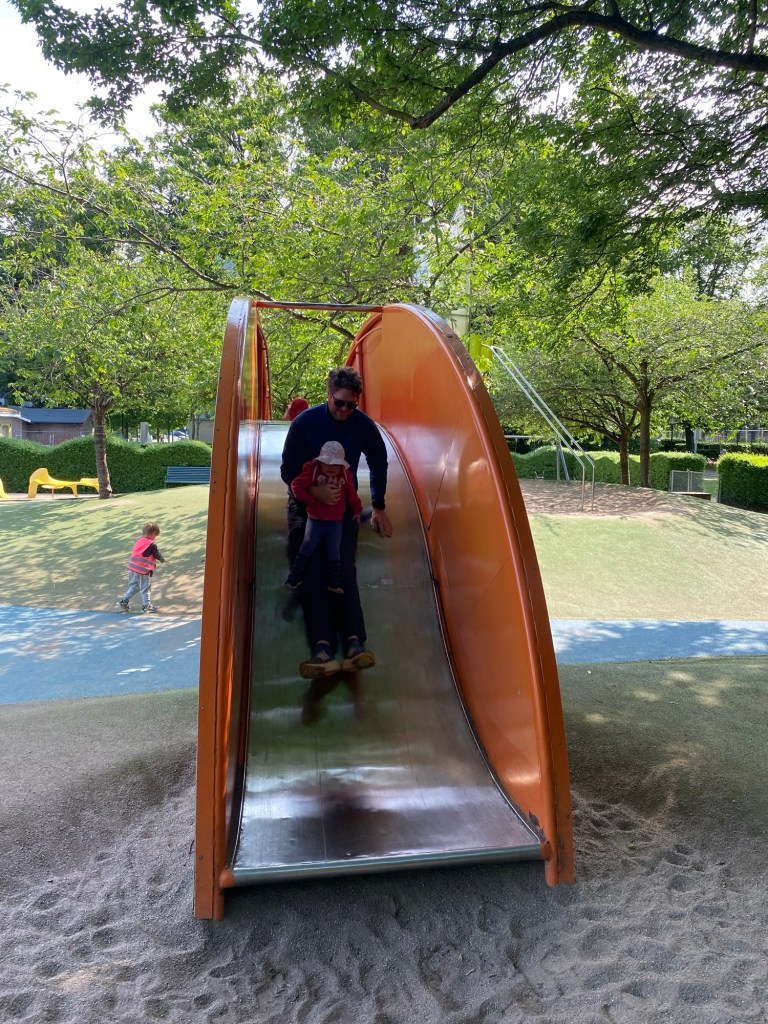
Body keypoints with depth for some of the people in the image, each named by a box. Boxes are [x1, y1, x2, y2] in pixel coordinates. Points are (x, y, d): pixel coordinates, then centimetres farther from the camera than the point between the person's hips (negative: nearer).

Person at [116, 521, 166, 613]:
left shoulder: (139, 541, 10)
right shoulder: (152, 545, -10)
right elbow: (158, 555, -3)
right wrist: (162, 560, 19)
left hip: (132, 568, 7)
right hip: (143, 571, -7)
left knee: (133, 586, 22)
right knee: (145, 588, 7)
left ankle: (123, 601, 22)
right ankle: (146, 605, 13)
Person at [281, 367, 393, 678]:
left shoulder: (364, 425, -9)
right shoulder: (304, 423, -14)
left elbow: (378, 465, 8)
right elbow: (288, 472, -10)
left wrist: (379, 508, 11)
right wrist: (315, 490, -28)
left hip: (344, 506, 1)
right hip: (306, 505, -1)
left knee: (344, 570, -16)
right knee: (312, 572, -16)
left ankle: (354, 643, -22)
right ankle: (322, 647, -24)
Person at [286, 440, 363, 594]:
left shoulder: (345, 475, -3)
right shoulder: (312, 471, -13)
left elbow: (351, 494, 7)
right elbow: (296, 486, -16)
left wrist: (357, 510, 15)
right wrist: (311, 499, -22)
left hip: (335, 522, 2)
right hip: (315, 521, -2)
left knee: (334, 552, 9)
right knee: (306, 549, 6)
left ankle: (335, 583, 18)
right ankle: (294, 579, 16)